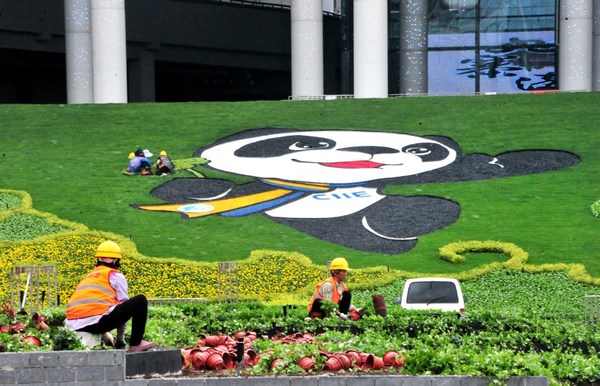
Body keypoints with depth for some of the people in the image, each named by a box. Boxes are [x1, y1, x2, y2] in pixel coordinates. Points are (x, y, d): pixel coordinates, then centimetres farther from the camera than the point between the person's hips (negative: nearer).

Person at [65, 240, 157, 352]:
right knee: (140, 300, 5)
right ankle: (135, 344, 3)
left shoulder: (87, 277, 29)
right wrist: (120, 339, 21)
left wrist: (104, 334, 40)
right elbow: (123, 305, 13)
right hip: (97, 321, -7)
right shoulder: (116, 276, 11)